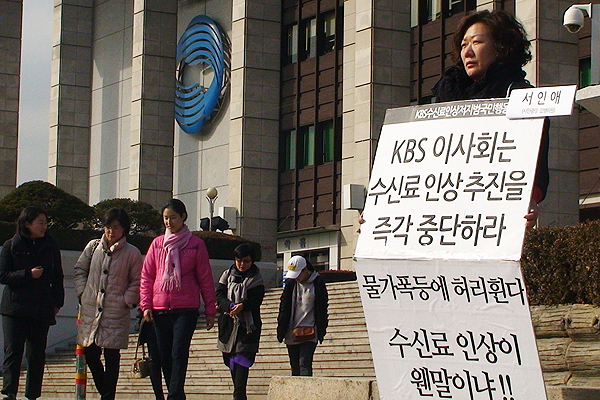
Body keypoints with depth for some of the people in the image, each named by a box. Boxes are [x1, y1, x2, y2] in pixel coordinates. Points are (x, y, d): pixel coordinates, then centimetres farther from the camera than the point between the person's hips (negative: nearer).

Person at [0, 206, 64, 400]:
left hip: (42, 309, 2)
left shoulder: (51, 247, 8)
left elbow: (57, 277, 13)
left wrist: (57, 303, 4)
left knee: (37, 354, 4)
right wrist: (28, 274, -15)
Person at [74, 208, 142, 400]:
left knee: (111, 357, -3)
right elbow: (79, 270, 15)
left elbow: (136, 282, 3)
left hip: (116, 313, -3)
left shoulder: (132, 253, 0)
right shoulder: (93, 247, 8)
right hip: (90, 310, 3)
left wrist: (126, 301, -7)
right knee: (90, 354, 6)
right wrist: (82, 293, 5)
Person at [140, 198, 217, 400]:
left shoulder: (196, 244, 3)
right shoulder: (157, 244, 10)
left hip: (186, 309, -4)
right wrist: (146, 304, 1)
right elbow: (146, 276, 11)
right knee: (165, 357, 5)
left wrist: (210, 309, 3)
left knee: (179, 354, -13)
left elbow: (205, 279, 5)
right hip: (160, 309, 4)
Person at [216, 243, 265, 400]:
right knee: (231, 362, 7)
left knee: (242, 360, -15)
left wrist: (242, 306, -27)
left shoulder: (256, 278, 5)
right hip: (228, 323, 4)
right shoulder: (227, 275, 12)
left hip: (248, 325, -3)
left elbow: (256, 300, -7)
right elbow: (219, 295, 0)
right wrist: (230, 306, -19)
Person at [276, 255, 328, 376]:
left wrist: (322, 330, 0)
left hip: (310, 334, -4)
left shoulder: (318, 283, -2)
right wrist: (281, 330, 8)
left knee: (304, 363, -17)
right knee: (295, 367, 7)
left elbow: (322, 309, 3)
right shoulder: (290, 283, 8)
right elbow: (284, 307, 13)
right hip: (291, 333, 4)